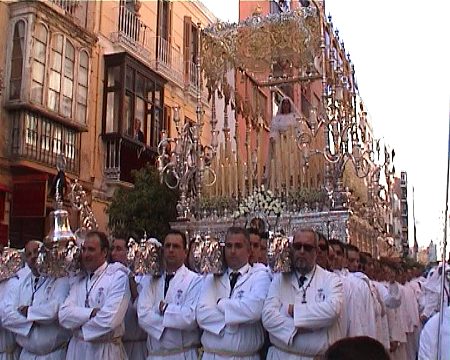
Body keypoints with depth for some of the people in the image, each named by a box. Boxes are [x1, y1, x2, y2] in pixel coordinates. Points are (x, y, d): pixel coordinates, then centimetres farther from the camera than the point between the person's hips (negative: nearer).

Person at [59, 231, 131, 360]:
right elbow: (64, 315, -5)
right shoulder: (79, 280, 8)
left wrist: (80, 330, -9)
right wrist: (92, 312, -20)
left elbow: (109, 319, -22)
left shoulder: (118, 277, -11)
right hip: (76, 349, 5)